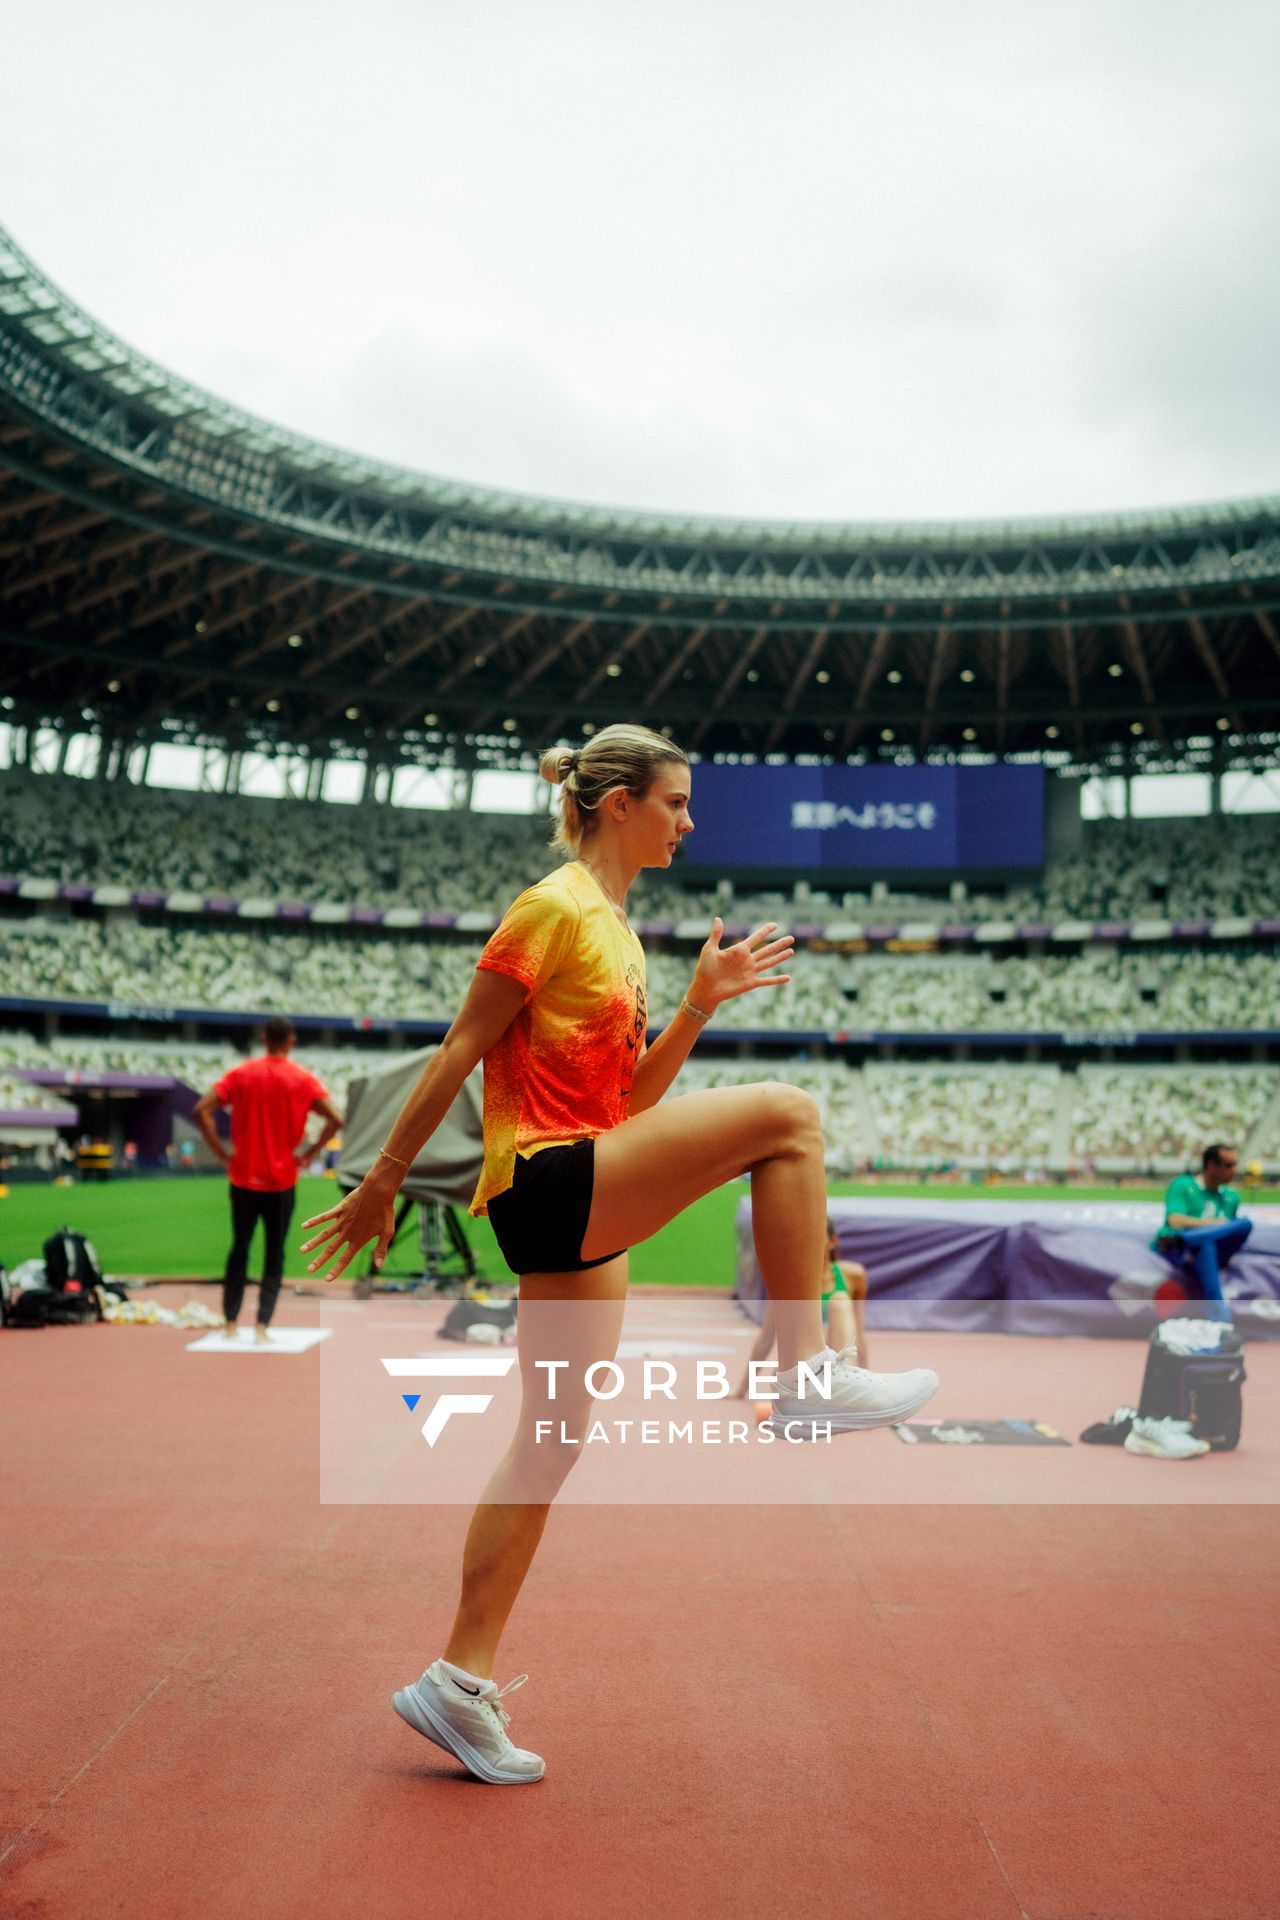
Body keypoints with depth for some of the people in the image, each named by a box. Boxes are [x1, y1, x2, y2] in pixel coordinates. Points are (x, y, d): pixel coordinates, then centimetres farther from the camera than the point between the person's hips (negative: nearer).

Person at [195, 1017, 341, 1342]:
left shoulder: (242, 1073, 1)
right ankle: (261, 1325, 1)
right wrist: (307, 1154, -6)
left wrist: (222, 1152, -3)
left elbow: (202, 1111, -8)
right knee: (274, 1256, 7)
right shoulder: (302, 1079, -4)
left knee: (239, 1251, 15)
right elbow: (335, 1119, -14)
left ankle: (231, 1322, 18)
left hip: (243, 1179, 2)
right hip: (282, 1181, -2)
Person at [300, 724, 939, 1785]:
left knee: (551, 1443, 12)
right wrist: (382, 1183, -6)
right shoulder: (553, 909, -10)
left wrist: (702, 1002, 6)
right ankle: (809, 1369, -12)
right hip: (545, 1180, -10)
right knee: (784, 1111, -19)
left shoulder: (617, 929, 17)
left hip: (589, 1212, 10)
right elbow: (457, 1053, -9)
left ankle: (460, 1680, 22)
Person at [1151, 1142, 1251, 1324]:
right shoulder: (1182, 1185, 6)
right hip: (1169, 1248, -4)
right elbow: (1176, 1221, -10)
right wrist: (1219, 1224, -10)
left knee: (1245, 1224, -26)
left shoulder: (1232, 1197, 24)